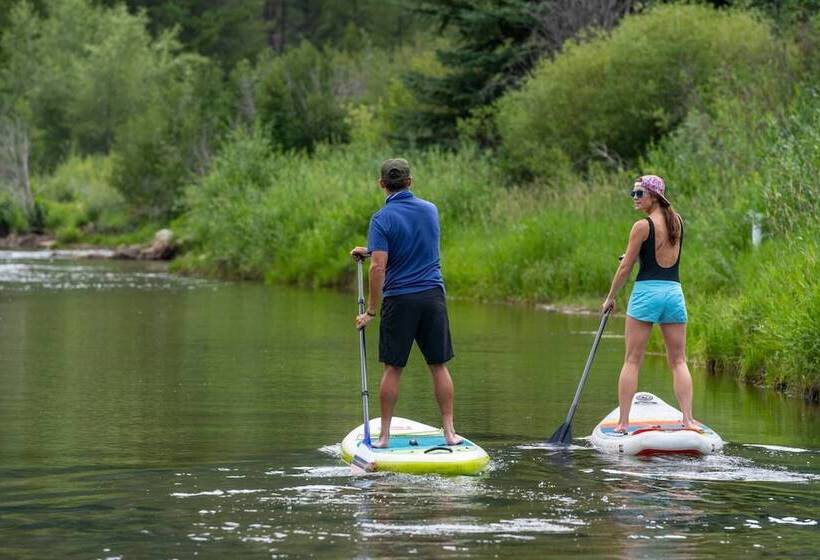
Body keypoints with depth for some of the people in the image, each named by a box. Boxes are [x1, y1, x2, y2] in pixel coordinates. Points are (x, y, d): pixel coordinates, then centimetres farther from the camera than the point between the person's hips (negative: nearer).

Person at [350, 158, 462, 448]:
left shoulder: (382, 219, -9)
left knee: (393, 368, 4)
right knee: (439, 367, 8)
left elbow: (379, 266, -16)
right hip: (433, 295, 3)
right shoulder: (430, 210, 7)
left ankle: (384, 435, 7)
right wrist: (370, 251, 25)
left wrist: (370, 311, -11)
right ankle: (449, 431, 7)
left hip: (399, 300, -3)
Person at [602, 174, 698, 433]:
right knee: (678, 361, 7)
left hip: (646, 292, -5)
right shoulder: (678, 221, 9)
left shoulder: (642, 226, -8)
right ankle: (688, 419, -3)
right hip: (674, 293, 5)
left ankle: (623, 422, -2)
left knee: (632, 361, 0)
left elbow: (625, 268, -5)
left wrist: (610, 297, 6)